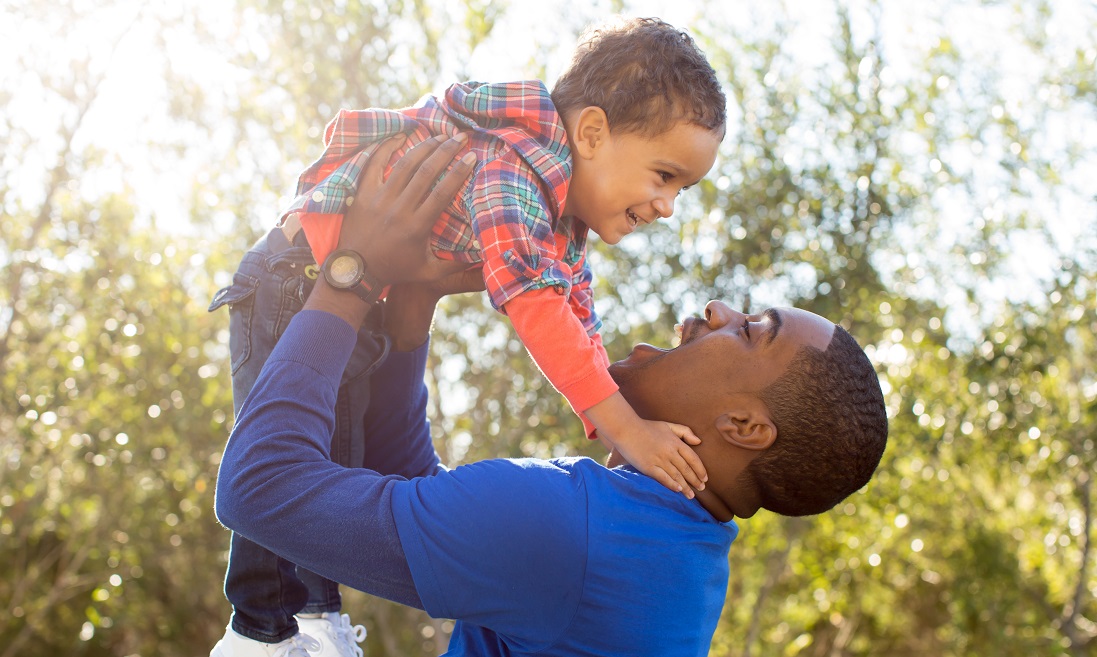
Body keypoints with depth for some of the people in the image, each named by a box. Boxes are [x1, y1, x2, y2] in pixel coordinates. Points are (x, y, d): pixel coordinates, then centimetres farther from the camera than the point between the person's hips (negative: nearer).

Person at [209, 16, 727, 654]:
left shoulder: (566, 217, 2)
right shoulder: (510, 173, -31)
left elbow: (577, 318, 4)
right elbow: (535, 307, -40)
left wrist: (623, 423, -7)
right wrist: (625, 426, -41)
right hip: (300, 278, -10)